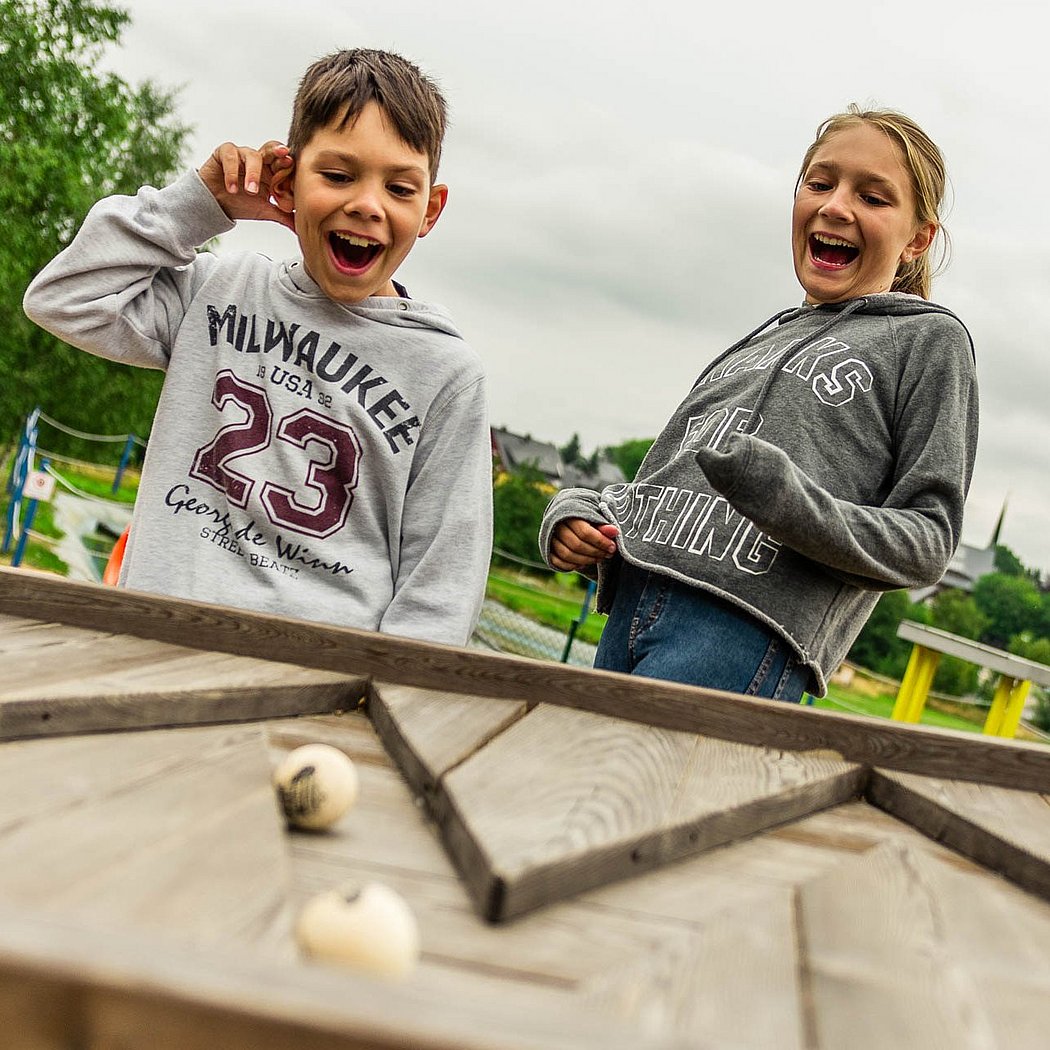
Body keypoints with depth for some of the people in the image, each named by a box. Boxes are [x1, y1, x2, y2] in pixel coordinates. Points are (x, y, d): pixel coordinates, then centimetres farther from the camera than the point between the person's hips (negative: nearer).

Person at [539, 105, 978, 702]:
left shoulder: (929, 339, 8)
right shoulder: (757, 342, 25)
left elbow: (929, 540, 0)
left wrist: (792, 504, -18)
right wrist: (578, 512, 7)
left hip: (750, 635, -6)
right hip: (629, 613, 7)